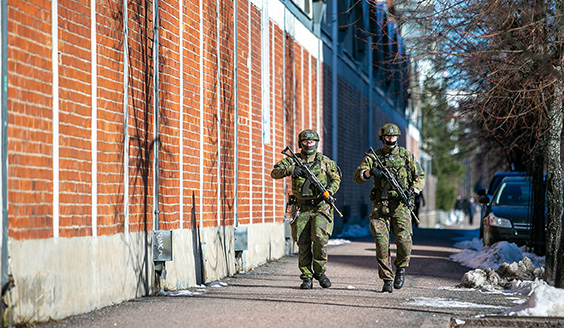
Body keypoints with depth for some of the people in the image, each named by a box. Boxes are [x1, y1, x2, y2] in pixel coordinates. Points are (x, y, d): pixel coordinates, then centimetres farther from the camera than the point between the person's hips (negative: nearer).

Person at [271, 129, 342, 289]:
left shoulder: (325, 161, 5)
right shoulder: (293, 160, 5)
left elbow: (336, 179, 12)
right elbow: (275, 173, -5)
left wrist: (329, 192, -9)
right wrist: (291, 169, -23)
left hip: (320, 206, -1)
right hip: (301, 208, 1)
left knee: (320, 237, -19)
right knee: (303, 243, -1)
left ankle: (319, 271, 1)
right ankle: (306, 277, 9)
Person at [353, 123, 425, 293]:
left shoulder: (407, 156, 9)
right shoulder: (373, 156, 8)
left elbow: (420, 176, 14)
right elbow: (357, 176, 0)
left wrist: (412, 190, -5)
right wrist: (369, 172, -22)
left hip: (401, 204, 0)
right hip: (380, 206, 0)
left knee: (404, 242, -12)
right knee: (382, 244, -6)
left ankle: (401, 268, 16)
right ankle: (387, 279, 2)